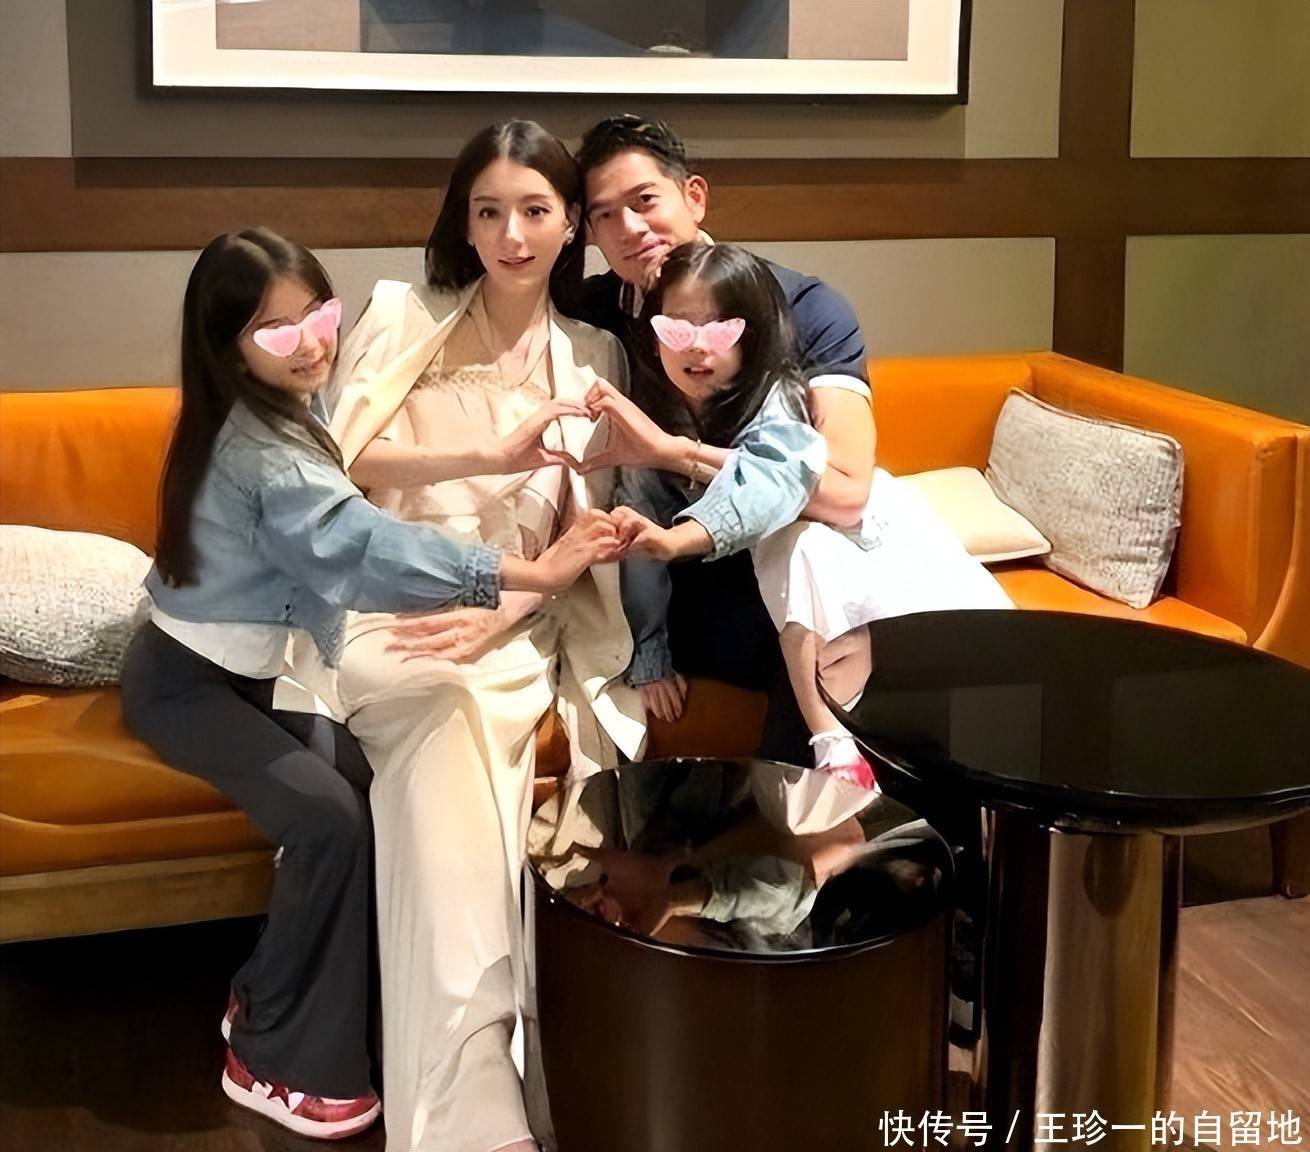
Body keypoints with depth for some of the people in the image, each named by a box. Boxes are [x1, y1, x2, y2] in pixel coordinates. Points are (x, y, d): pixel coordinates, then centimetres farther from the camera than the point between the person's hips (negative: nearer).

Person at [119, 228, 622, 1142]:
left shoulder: (281, 413, 2)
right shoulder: (259, 447, -27)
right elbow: (366, 545, -38)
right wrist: (535, 572, -44)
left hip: (248, 668, 9)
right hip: (186, 681, -9)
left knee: (363, 784, -10)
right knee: (328, 818, -24)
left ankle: (267, 999, 5)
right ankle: (276, 1061, -9)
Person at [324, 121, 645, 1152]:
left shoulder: (594, 355, 11)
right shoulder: (403, 317, 7)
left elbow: (585, 532, 5)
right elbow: (340, 461, -4)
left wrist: (500, 617, -13)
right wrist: (487, 456, -15)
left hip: (522, 623, 1)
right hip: (395, 606, -1)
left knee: (461, 723, -33)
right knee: (449, 712, -35)